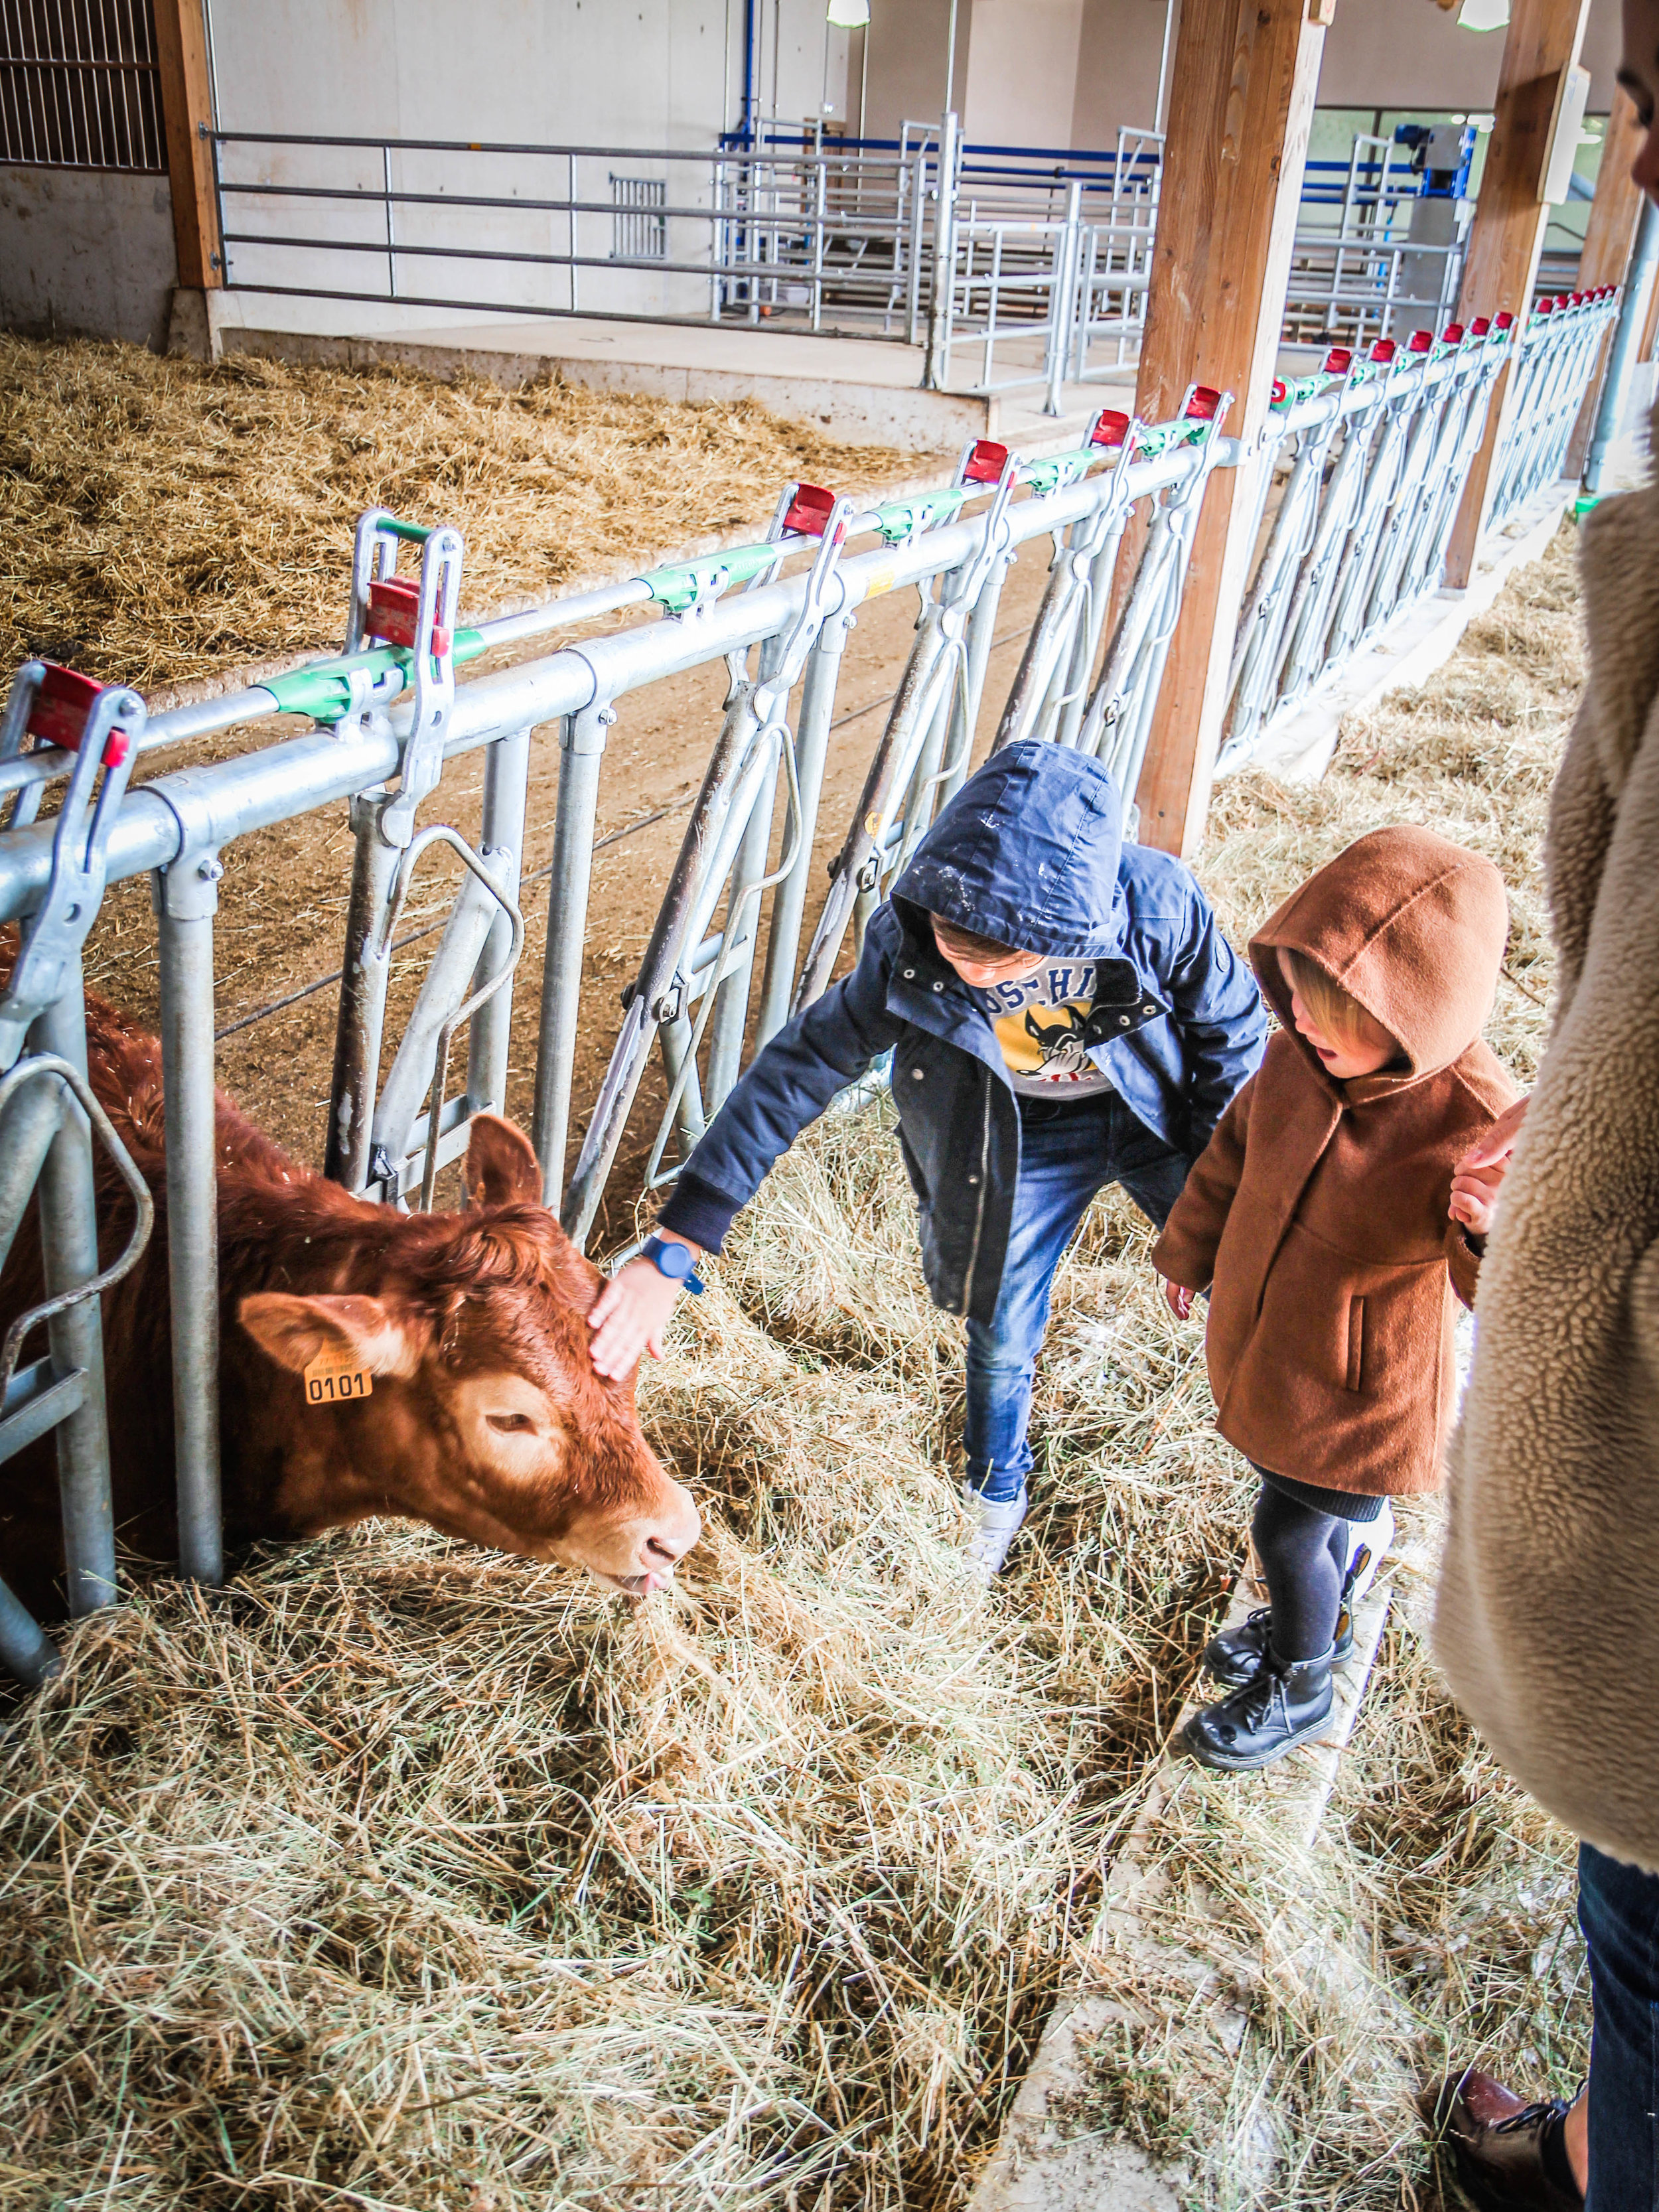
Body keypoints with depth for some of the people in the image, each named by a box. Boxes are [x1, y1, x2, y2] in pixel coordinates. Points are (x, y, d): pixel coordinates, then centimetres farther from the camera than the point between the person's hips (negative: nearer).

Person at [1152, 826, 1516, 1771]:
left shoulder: (1477, 1125, -32)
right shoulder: (1297, 1059, -12)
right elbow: (1234, 1151, 8)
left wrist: (1491, 1232, -49)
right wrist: (1190, 1252, 22)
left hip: (1363, 1395, -5)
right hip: (1263, 1351, 6)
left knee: (1290, 1529, 12)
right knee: (1324, 1513, 29)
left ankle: (1299, 1687, 42)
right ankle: (1321, 1620, 58)